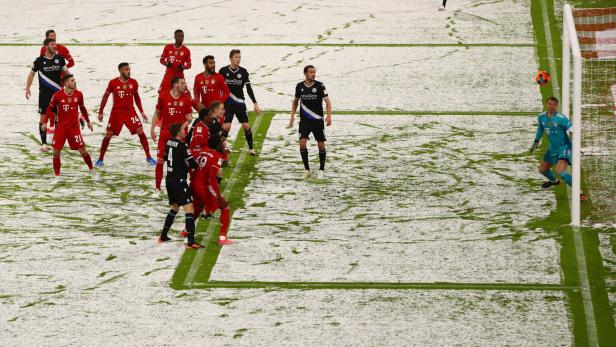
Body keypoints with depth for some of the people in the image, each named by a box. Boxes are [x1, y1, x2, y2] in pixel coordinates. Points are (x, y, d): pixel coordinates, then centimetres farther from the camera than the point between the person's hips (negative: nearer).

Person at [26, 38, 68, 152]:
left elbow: (66, 72, 11)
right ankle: (43, 143, 4)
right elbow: (32, 74, 6)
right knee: (43, 117, -2)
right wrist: (27, 88, 0)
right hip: (44, 94, -2)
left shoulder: (60, 59, 0)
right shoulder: (39, 60, -6)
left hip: (58, 92, 2)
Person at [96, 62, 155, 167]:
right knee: (108, 135, 1)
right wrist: (100, 112, 6)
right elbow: (105, 97, 3)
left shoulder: (133, 83, -2)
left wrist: (142, 112, 8)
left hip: (130, 112, 1)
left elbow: (136, 97, 12)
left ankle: (148, 157, 0)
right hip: (116, 112, -1)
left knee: (141, 133, -9)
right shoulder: (113, 83, -8)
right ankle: (100, 158, 16)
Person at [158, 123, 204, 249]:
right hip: (179, 181, -9)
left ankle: (163, 236, 31)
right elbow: (192, 163, -19)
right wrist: (198, 165, 3)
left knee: (175, 207, 26)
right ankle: (191, 242, -23)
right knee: (189, 208, -12)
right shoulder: (182, 146, -17)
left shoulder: (168, 143, 7)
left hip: (169, 180, 9)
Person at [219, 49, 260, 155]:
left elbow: (249, 88, 2)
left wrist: (255, 103, -2)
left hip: (240, 103, 2)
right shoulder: (223, 71, -6)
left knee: (246, 125, 1)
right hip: (227, 103, -2)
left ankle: (251, 148, 16)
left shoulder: (243, 72, -1)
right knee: (226, 126, -13)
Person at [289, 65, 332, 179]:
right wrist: (292, 115, 9)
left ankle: (321, 169, 19)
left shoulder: (320, 86, -7)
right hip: (304, 121, 1)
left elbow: (327, 101, -8)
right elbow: (295, 101, 16)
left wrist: (329, 115, -22)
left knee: (321, 145, 2)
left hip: (318, 120, -1)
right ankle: (306, 169, 0)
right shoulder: (300, 86, 1)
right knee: (302, 143, -13)